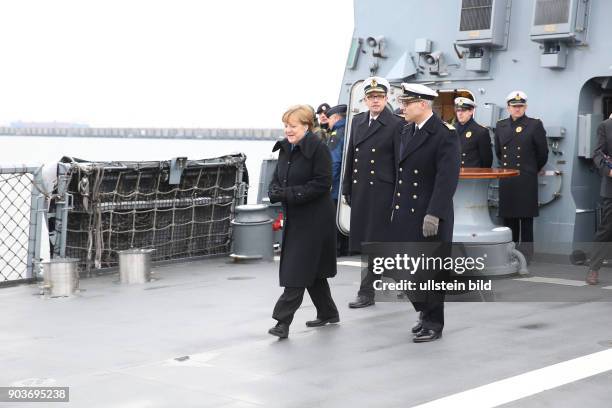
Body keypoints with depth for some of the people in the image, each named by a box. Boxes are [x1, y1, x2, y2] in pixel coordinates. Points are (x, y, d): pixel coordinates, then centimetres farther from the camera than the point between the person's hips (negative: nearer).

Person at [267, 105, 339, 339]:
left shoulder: (318, 148, -14)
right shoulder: (285, 148, 9)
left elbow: (321, 184, -19)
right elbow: (277, 178, 15)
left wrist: (289, 194, -22)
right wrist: (274, 192, -8)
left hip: (314, 219, -8)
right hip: (295, 218, 8)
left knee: (297, 270, -9)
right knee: (312, 269, 17)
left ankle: (283, 320, -9)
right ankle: (328, 313, 31)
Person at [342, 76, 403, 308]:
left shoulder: (396, 125, -5)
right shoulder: (357, 121, 13)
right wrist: (347, 189, 13)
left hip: (382, 191, -6)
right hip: (360, 191, 6)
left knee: (376, 241, -5)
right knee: (363, 241, 9)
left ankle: (367, 292, -2)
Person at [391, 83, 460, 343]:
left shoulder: (444, 135, -12)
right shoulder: (405, 133, 14)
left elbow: (447, 179, -18)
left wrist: (434, 214, -24)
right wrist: (396, 209, 12)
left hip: (431, 218, -7)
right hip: (405, 214, 7)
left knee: (431, 272, 2)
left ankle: (434, 325, 15)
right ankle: (425, 312, 29)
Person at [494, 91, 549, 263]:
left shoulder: (535, 125, -2)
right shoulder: (501, 126, 11)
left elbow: (542, 154, 4)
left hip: (526, 180, -4)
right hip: (506, 180, 4)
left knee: (526, 219, -2)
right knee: (508, 218, 8)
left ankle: (526, 255, 3)